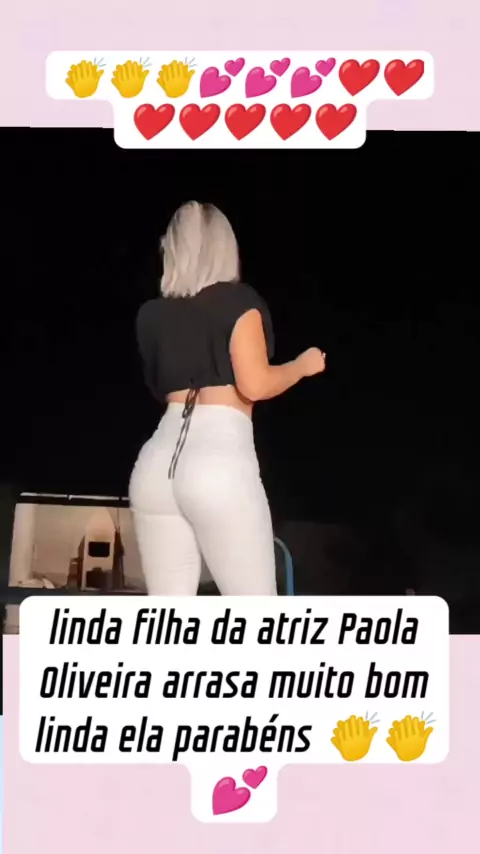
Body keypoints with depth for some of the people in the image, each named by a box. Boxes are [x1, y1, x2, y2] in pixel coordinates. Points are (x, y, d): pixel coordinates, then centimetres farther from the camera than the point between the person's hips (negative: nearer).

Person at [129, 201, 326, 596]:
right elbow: (255, 384, -6)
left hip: (158, 461, 5)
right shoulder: (238, 300, 3)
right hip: (219, 460, -5)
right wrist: (304, 364, 11)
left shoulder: (152, 314, 17)